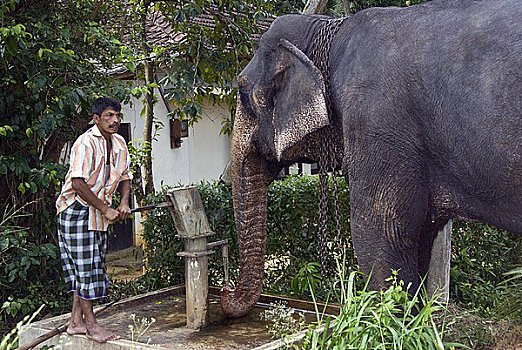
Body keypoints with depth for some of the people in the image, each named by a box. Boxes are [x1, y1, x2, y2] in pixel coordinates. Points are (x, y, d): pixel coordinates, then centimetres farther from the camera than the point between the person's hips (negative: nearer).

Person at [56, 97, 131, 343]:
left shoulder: (119, 143, 8)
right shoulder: (86, 143, -17)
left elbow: (124, 177, 16)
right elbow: (78, 184, -24)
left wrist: (124, 202, -3)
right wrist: (105, 209, -20)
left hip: (99, 211, 8)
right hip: (76, 210, -8)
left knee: (91, 267, 10)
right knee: (84, 266, -4)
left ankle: (76, 322, 19)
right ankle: (90, 324, 6)